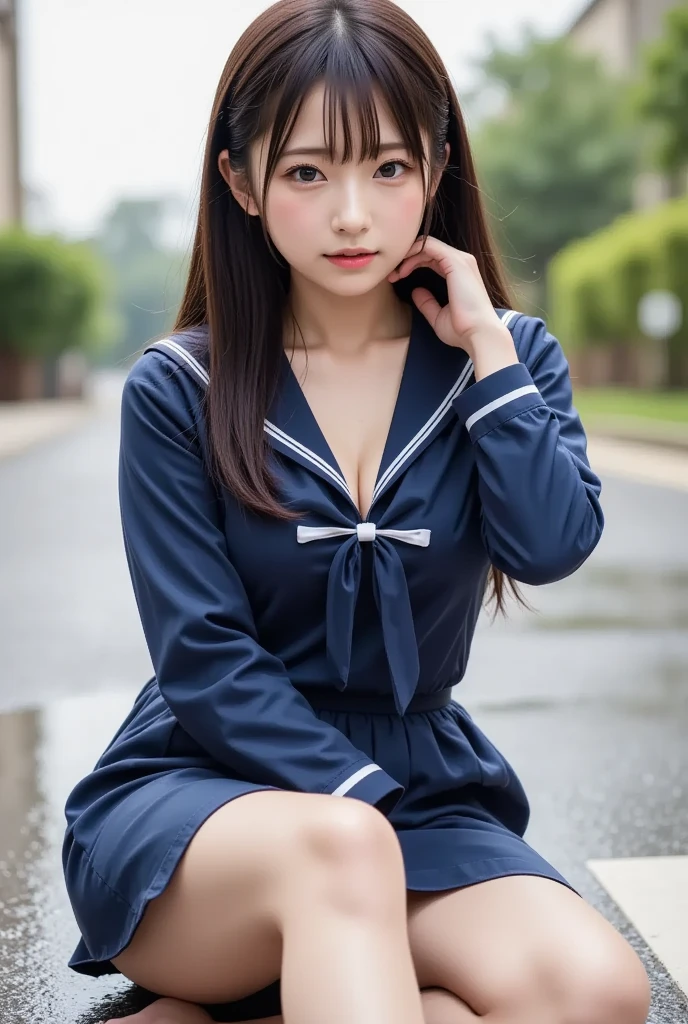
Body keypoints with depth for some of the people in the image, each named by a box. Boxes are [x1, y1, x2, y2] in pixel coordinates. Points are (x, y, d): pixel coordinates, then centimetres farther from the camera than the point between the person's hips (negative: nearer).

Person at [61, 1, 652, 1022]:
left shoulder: (508, 357, 5)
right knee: (337, 848, -39)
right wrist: (363, 810, -18)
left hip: (421, 792, 4)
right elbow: (205, 659, -8)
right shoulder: (178, 391, -3)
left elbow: (552, 546, -13)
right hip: (195, 795, -3)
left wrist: (485, 344, -11)